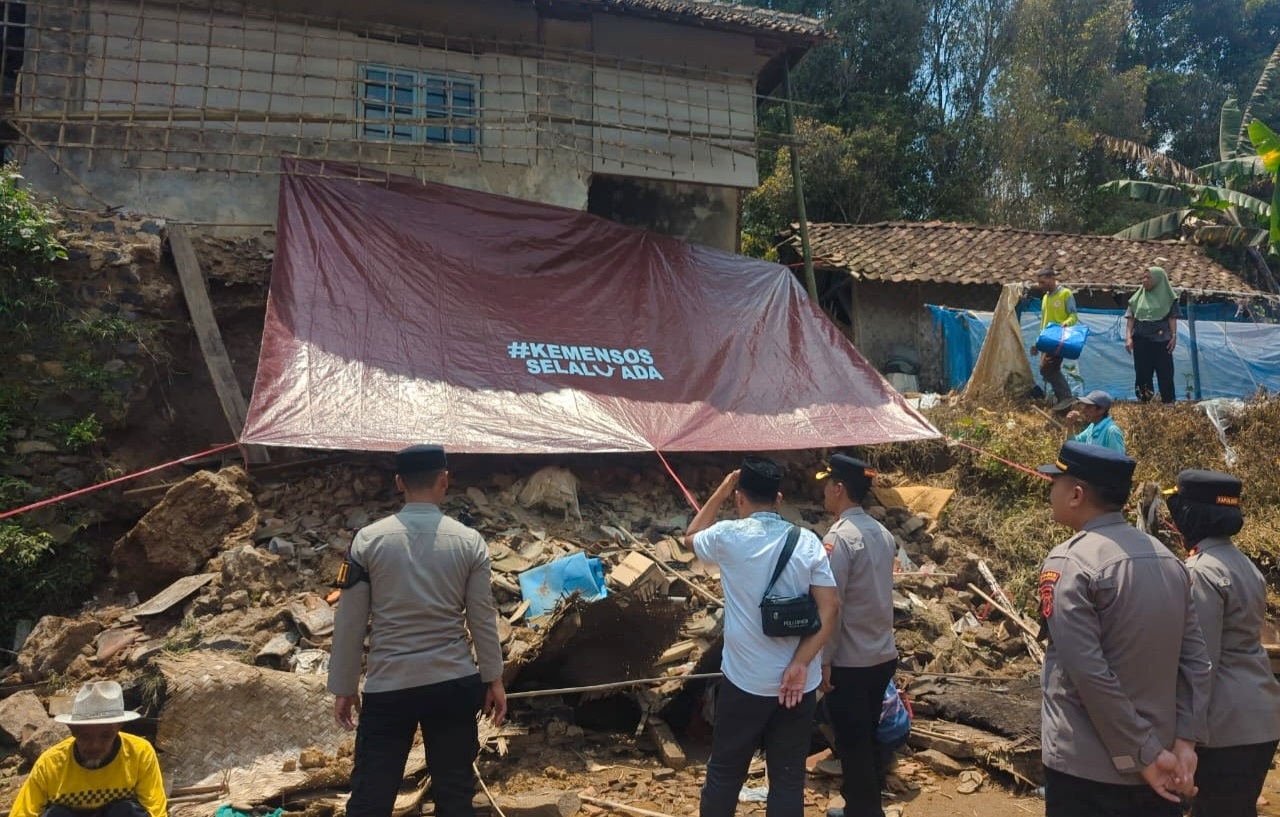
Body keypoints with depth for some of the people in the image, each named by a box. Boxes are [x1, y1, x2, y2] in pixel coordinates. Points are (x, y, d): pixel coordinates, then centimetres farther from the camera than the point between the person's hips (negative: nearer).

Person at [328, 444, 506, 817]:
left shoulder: (368, 540, -4)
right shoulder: (469, 541, -3)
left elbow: (349, 622, -1)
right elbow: (483, 618, 1)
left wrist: (343, 687, 9)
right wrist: (493, 679, 12)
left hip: (388, 687, -1)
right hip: (454, 685, 1)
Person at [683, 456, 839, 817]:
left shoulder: (728, 536, -8)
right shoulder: (807, 542, -2)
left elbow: (690, 538, 16)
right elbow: (829, 610, -8)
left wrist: (719, 493, 17)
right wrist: (800, 663, -9)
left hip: (744, 681, -2)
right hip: (797, 685, 2)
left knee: (724, 773, 14)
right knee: (788, 779, 11)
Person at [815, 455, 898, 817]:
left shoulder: (839, 537, -19)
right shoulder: (882, 533, 6)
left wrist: (824, 660, -12)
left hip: (850, 662, -8)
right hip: (883, 655, 8)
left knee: (852, 745, 5)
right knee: (867, 739, 20)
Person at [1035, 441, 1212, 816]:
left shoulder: (1069, 563, -17)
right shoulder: (1168, 558, 5)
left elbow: (1090, 674, -21)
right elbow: (1196, 660, 4)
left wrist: (1143, 755, -14)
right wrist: (1185, 740, 0)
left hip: (1087, 768, -6)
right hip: (1163, 759, 6)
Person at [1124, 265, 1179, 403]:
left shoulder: (1167, 296, 3)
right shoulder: (1138, 297, 10)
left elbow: (1172, 318, 0)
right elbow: (1130, 318, 5)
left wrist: (1174, 335, -10)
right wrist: (1128, 337, -6)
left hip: (1161, 340, -2)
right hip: (1141, 340, 2)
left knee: (1165, 373, -2)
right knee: (1142, 373, 3)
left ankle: (1168, 402, 3)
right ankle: (1144, 401, 10)